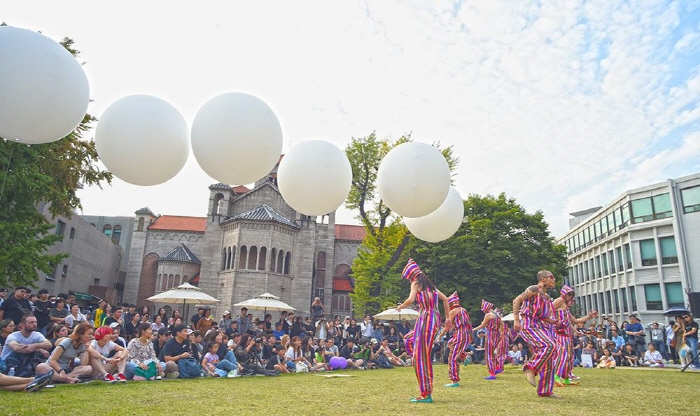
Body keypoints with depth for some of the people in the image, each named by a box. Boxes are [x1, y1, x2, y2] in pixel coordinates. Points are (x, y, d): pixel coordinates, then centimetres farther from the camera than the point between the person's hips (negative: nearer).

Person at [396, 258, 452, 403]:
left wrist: (400, 307, -1)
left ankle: (426, 394, -5)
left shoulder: (416, 283, -3)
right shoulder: (429, 284, 20)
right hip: (435, 319, 9)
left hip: (426, 318, -9)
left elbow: (411, 299, -20)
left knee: (421, 356, -5)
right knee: (410, 341, 26)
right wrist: (448, 318, 26)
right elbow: (445, 299, 23)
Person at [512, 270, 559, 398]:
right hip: (529, 325, -9)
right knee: (548, 345, -30)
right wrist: (516, 320, -24)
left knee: (548, 360, 4)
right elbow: (516, 301, -16)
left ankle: (545, 391, 11)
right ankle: (531, 369, -18)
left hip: (541, 327, 9)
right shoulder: (534, 289, -6)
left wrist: (553, 322, 8)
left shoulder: (546, 296, 20)